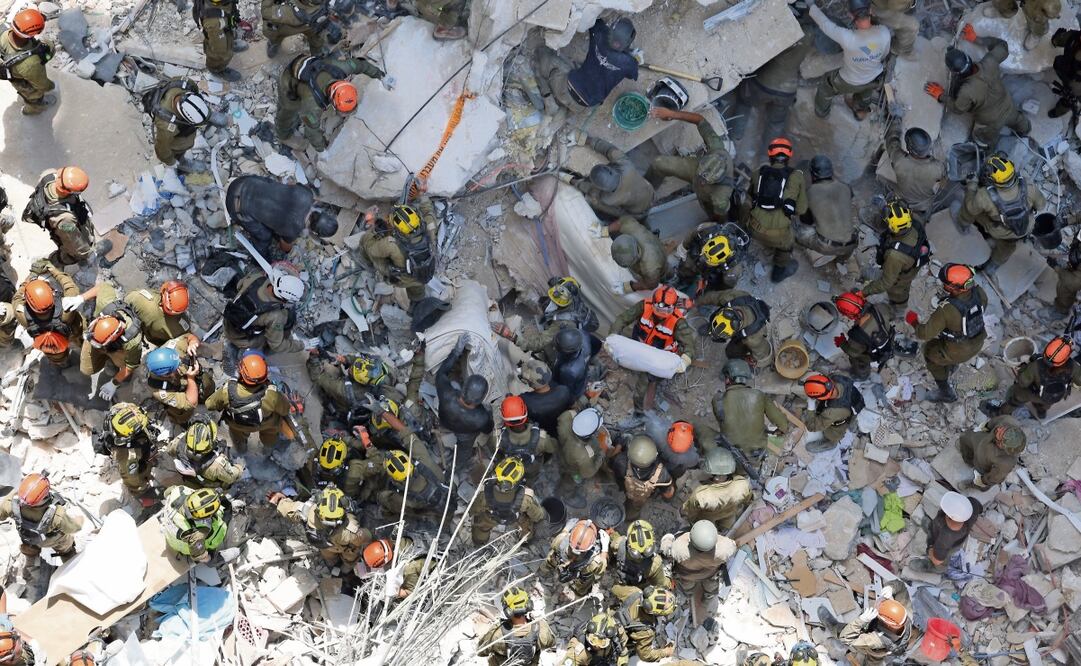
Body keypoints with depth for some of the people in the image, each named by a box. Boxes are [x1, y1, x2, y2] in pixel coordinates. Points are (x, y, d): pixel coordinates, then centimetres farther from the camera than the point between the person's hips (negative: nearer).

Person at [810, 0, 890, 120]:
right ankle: (861, 110, 62)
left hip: (849, 82, -2)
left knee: (827, 83, 30)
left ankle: (822, 110, 56)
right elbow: (884, 54, -9)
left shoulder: (847, 38, -42)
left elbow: (824, 23, -24)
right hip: (874, 80, 2)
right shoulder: (884, 33, -32)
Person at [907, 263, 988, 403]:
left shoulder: (946, 310, -40)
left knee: (930, 352, 24)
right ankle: (952, 365, 65)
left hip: (960, 352, -6)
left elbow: (926, 334, -29)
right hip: (978, 343, 6)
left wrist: (914, 322, -10)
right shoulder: (978, 291, -23)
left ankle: (946, 393, 38)